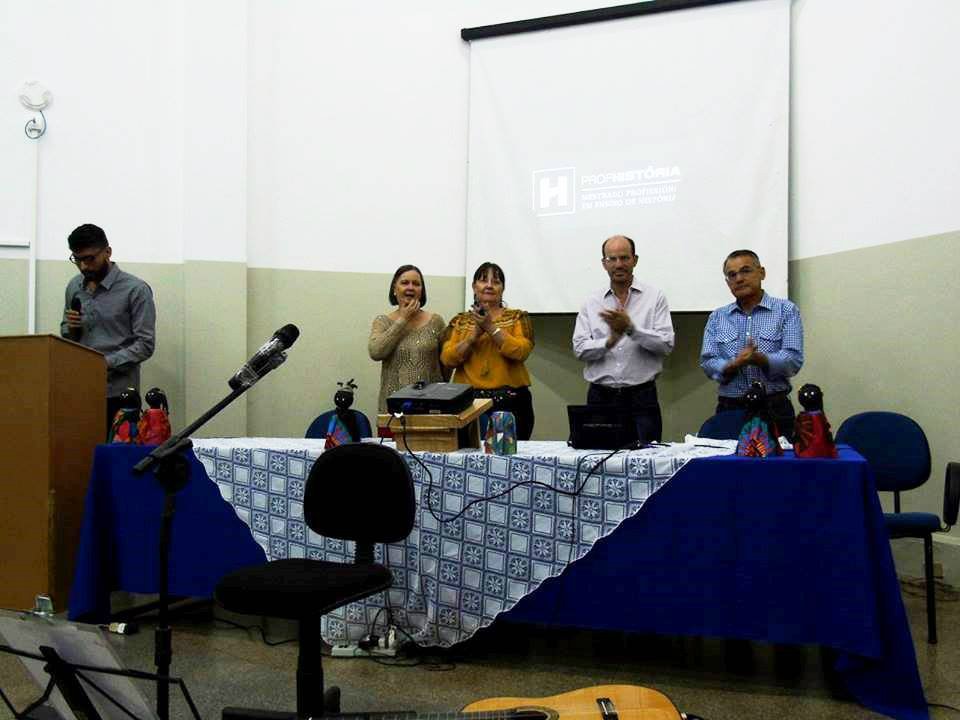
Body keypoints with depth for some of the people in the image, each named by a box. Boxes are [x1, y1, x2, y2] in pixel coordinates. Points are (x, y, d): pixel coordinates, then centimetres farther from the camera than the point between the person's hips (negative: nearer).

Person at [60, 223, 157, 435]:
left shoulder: (135, 290, -8)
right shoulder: (74, 286, 10)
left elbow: (145, 345, -11)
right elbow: (66, 334, 20)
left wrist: (106, 363, -22)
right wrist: (69, 328, -3)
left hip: (116, 393, -5)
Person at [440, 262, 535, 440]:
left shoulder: (517, 317, 8)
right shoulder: (459, 321, 13)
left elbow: (522, 351, -10)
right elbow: (447, 359, 0)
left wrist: (491, 327, -13)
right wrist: (474, 335, -11)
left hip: (510, 401, -1)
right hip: (468, 400, 1)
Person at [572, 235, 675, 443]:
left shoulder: (655, 298, 4)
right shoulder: (591, 303, 9)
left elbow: (666, 344, -5)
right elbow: (579, 349, 1)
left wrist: (631, 328, -16)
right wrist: (609, 341, -16)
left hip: (641, 397, -1)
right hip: (601, 397, 2)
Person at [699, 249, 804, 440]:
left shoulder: (786, 311, 4)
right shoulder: (717, 317, 11)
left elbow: (793, 360, -7)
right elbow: (708, 364, 0)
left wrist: (760, 359, -24)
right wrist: (735, 364, -19)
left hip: (775, 408, -1)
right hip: (729, 409, 2)